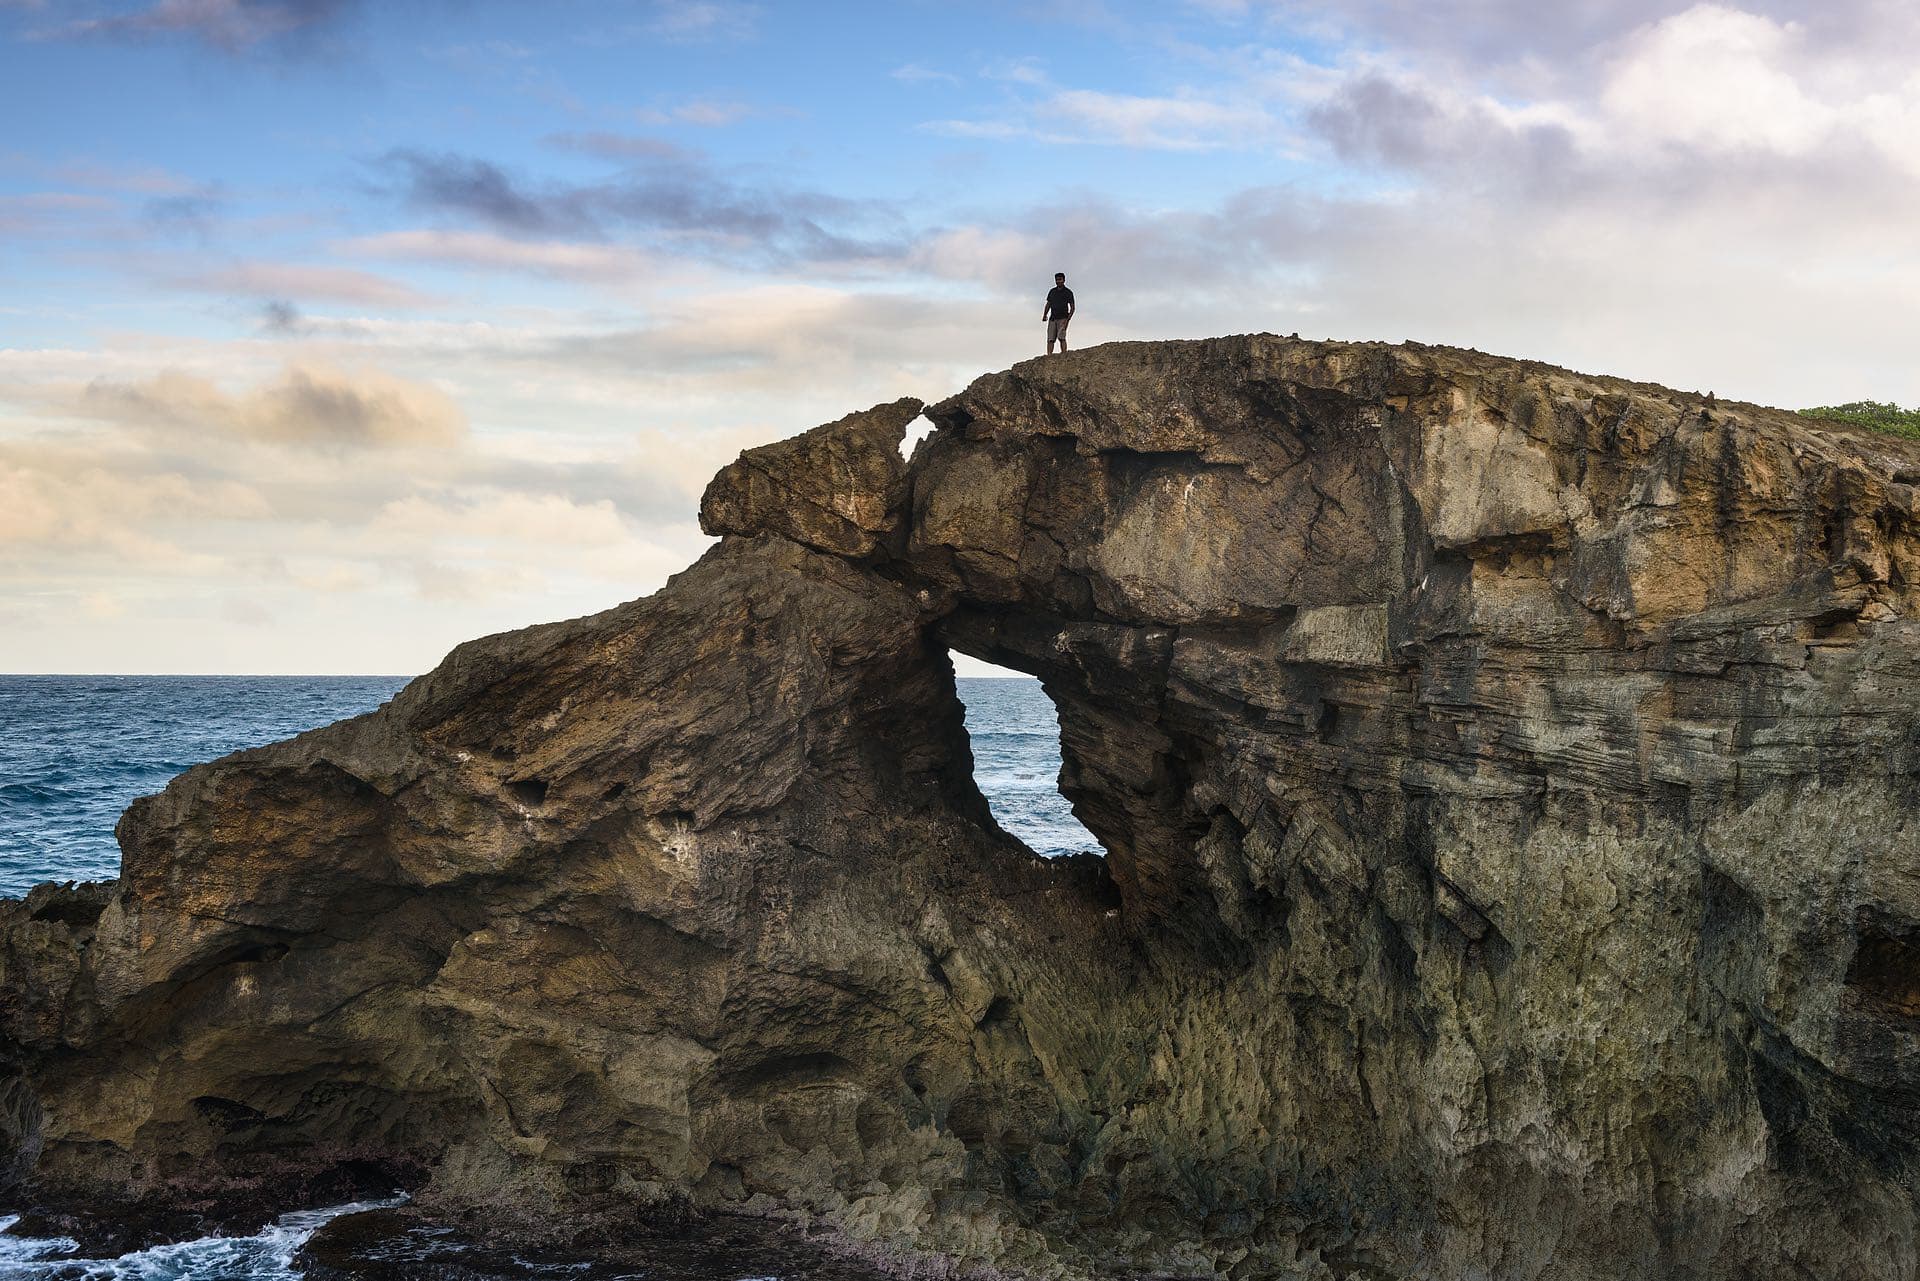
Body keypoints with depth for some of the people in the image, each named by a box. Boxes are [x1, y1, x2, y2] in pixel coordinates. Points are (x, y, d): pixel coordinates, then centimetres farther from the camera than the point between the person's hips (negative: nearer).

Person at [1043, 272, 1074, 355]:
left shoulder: (1068, 292, 4)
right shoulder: (1052, 291, 18)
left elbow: (1072, 307, 2)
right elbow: (1048, 304, 23)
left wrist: (1068, 318, -11)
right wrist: (1044, 315, 8)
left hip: (1062, 319, -5)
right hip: (1053, 318, 5)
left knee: (1061, 337, -19)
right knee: (1050, 339, -6)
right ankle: (1049, 356, -12)